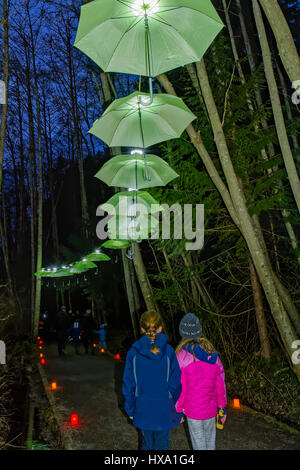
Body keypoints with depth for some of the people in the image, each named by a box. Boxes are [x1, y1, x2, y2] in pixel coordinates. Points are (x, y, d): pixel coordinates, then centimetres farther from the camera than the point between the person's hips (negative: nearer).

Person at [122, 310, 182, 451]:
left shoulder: (133, 352, -11)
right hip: (164, 409, -1)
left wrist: (130, 410, 9)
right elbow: (176, 383, -9)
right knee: (162, 444, 15)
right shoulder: (168, 351, -15)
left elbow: (129, 385, -4)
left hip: (143, 409, 2)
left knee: (147, 443, 22)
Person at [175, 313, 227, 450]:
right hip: (211, 408, 5)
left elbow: (180, 387, -17)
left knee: (199, 444, 11)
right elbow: (220, 383, 0)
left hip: (193, 410, -4)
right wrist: (222, 407, 11)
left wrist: (178, 411, -4)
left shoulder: (182, 355, -20)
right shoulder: (212, 353, -5)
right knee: (210, 442, 22)